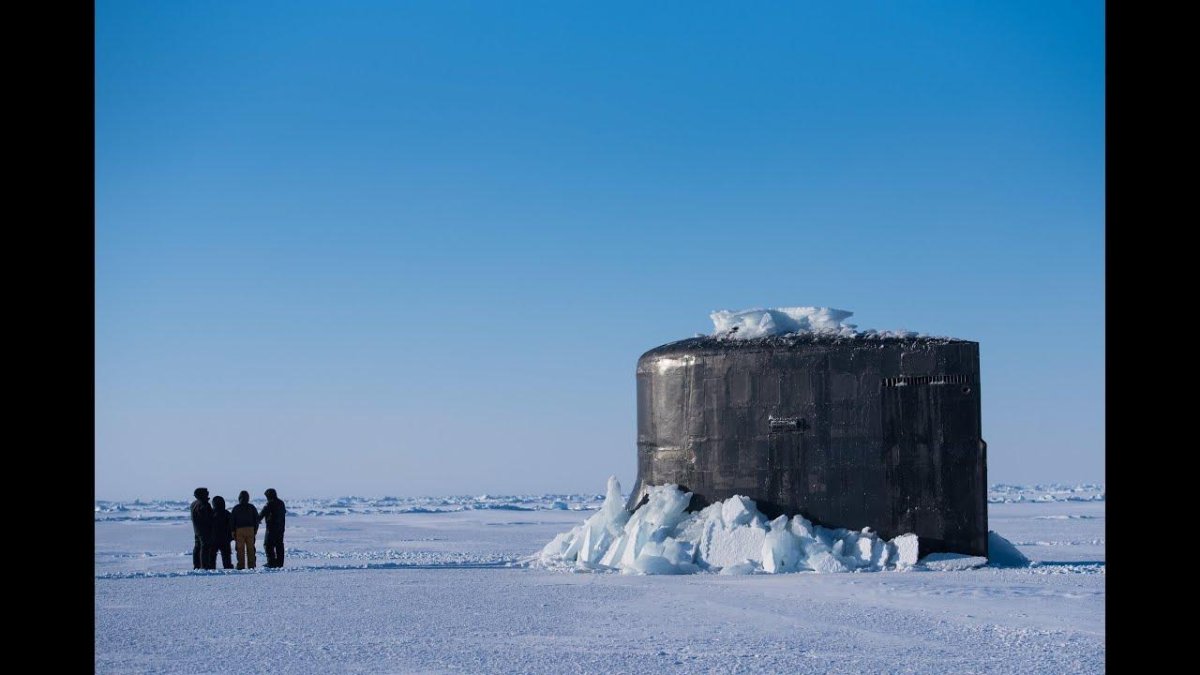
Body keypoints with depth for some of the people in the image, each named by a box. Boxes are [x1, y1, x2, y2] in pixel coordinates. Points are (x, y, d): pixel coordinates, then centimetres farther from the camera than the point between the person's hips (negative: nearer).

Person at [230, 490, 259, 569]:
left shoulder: (236, 508, 0)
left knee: (240, 549, 1)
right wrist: (255, 530, 14)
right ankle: (251, 565, 4)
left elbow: (232, 521, 1)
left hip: (239, 530, -2)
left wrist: (233, 532, 5)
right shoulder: (252, 508, 5)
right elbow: (256, 519, 7)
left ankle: (241, 565, -3)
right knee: (250, 548, 5)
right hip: (250, 529, 2)